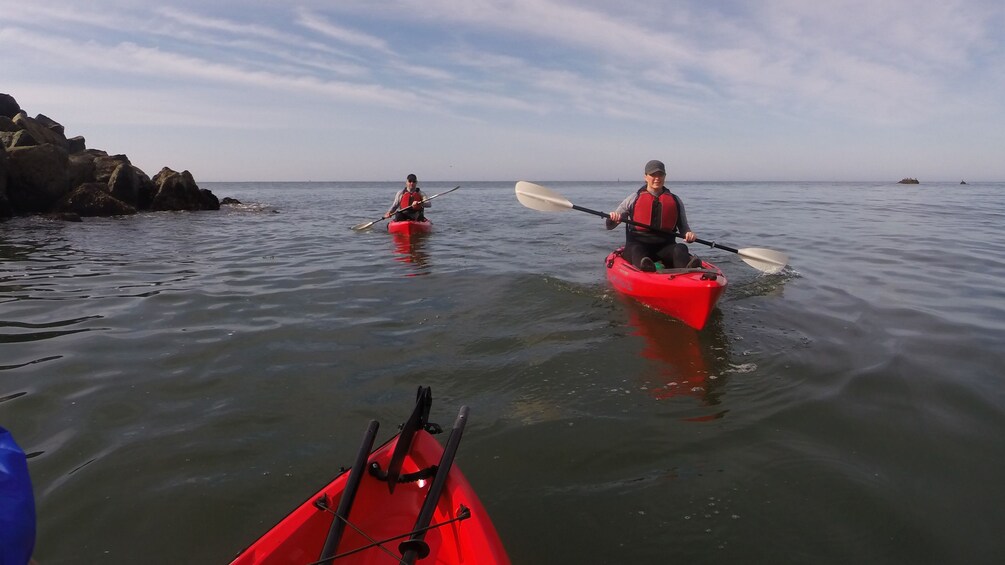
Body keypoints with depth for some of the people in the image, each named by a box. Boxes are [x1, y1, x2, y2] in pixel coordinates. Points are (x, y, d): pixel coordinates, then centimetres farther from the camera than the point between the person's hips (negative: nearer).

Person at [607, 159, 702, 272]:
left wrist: (688, 234, -4)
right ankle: (643, 264, -69)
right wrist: (612, 219, -15)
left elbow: (683, 226, 21)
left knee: (680, 249, -29)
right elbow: (609, 226, 10)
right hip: (638, 243, -2)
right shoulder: (634, 199, 10)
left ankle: (687, 267, -62)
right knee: (636, 250, -36)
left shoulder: (675, 201, 17)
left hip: (665, 246, 2)